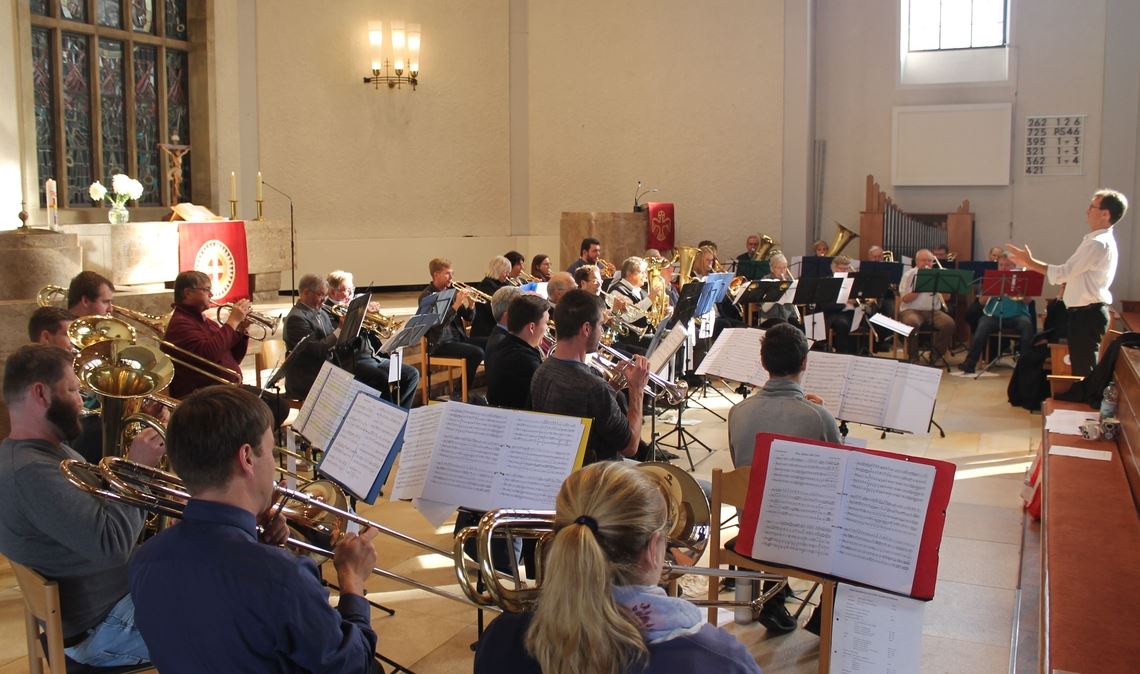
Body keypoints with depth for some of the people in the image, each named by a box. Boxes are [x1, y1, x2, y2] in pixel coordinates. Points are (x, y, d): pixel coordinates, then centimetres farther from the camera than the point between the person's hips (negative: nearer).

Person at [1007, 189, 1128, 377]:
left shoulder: (1099, 243, -18)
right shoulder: (1099, 240, 17)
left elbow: (1063, 273, -18)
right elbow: (1071, 273, 16)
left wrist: (1030, 262, -10)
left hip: (1087, 315, -11)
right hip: (1086, 312, 11)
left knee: (1084, 369, -6)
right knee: (1083, 368, 15)